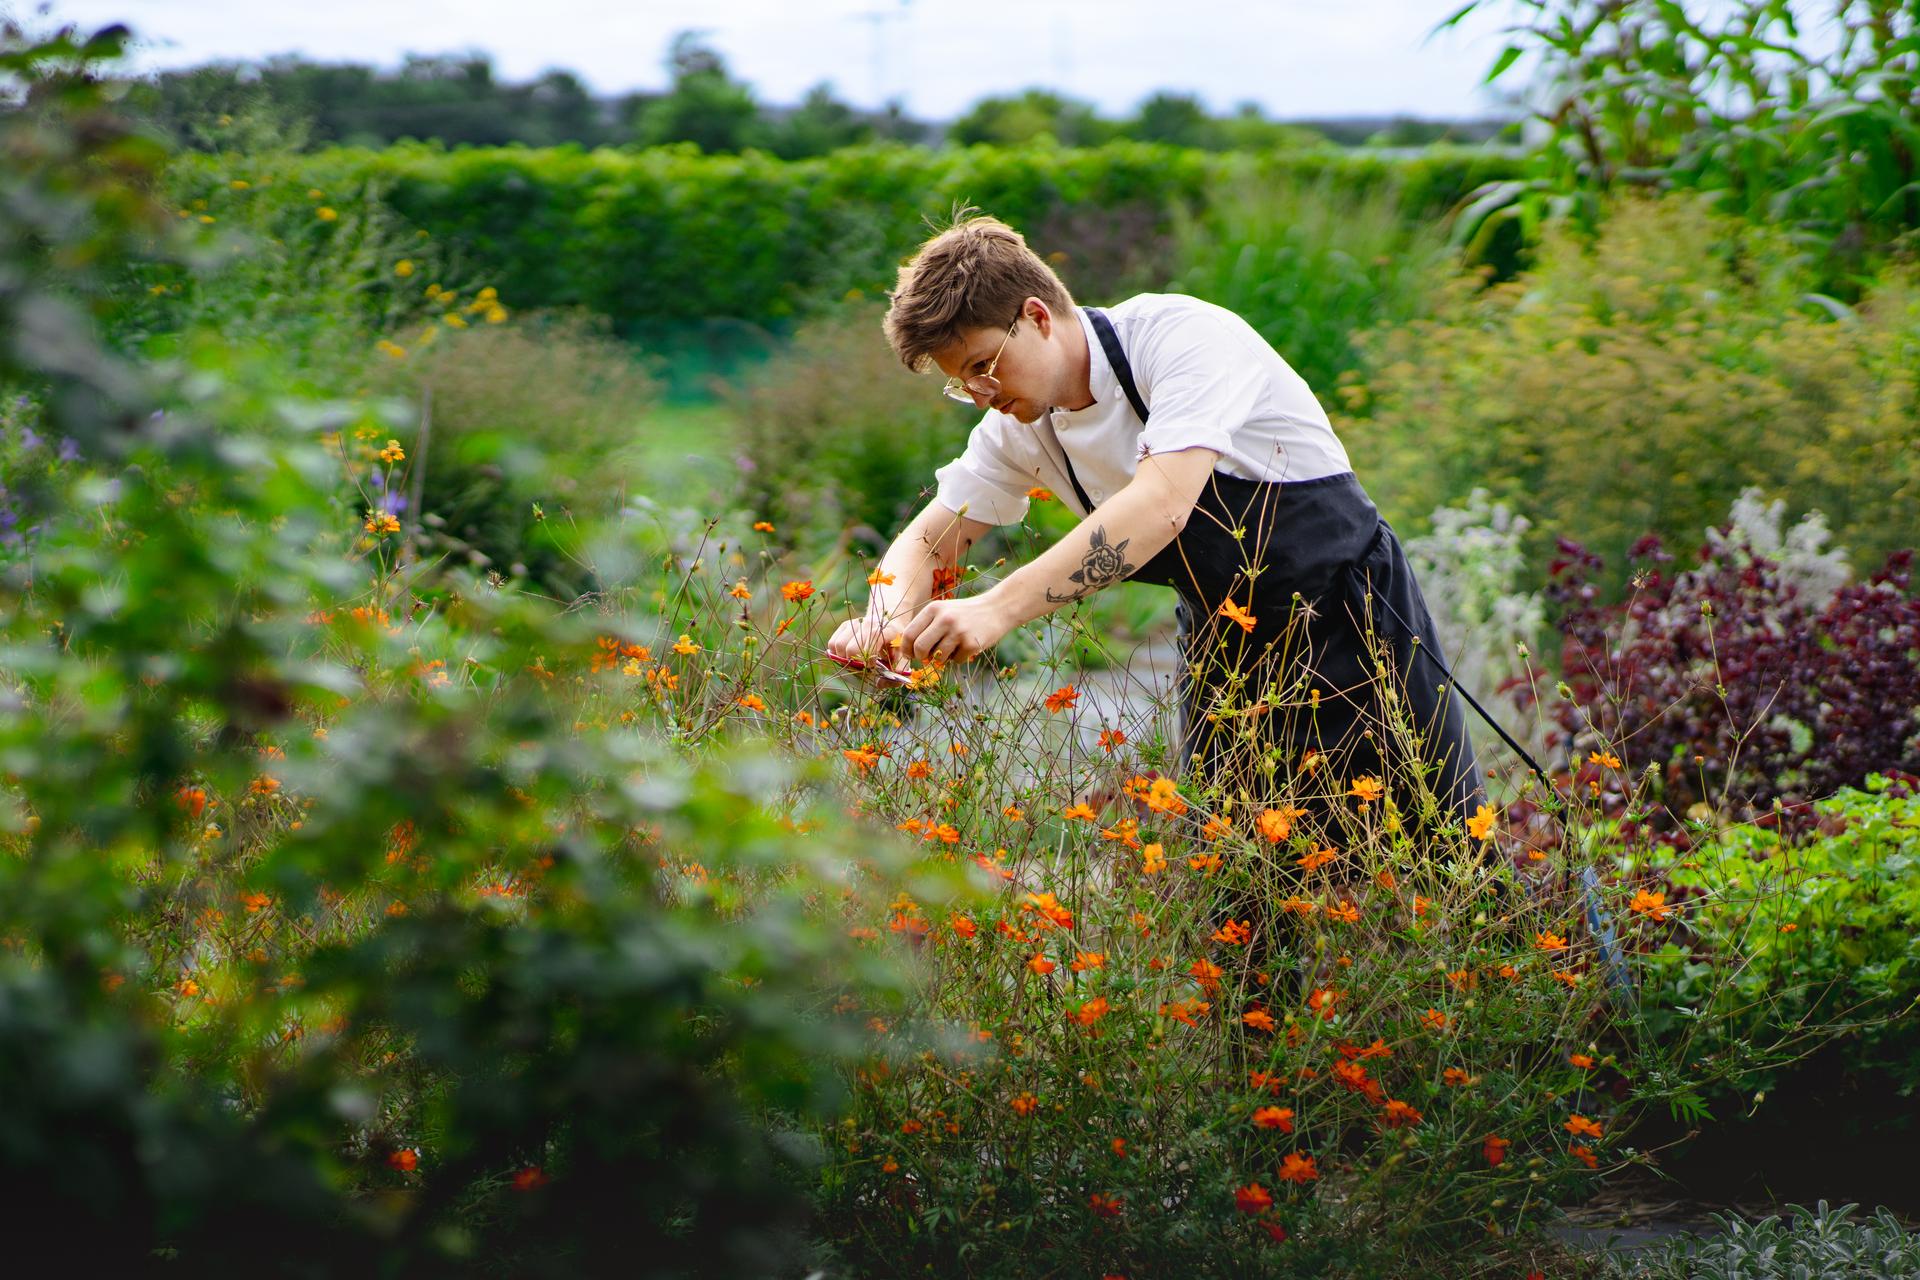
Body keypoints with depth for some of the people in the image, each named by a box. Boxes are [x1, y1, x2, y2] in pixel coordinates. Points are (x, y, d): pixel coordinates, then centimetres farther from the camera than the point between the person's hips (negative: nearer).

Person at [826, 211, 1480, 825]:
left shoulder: (1181, 334, -25)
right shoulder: (1022, 426, -3)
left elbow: (1164, 503, -39)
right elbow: (929, 539, 5)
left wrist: (997, 609, -46)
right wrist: (886, 620, -20)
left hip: (1351, 625, -6)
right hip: (1222, 648, 6)